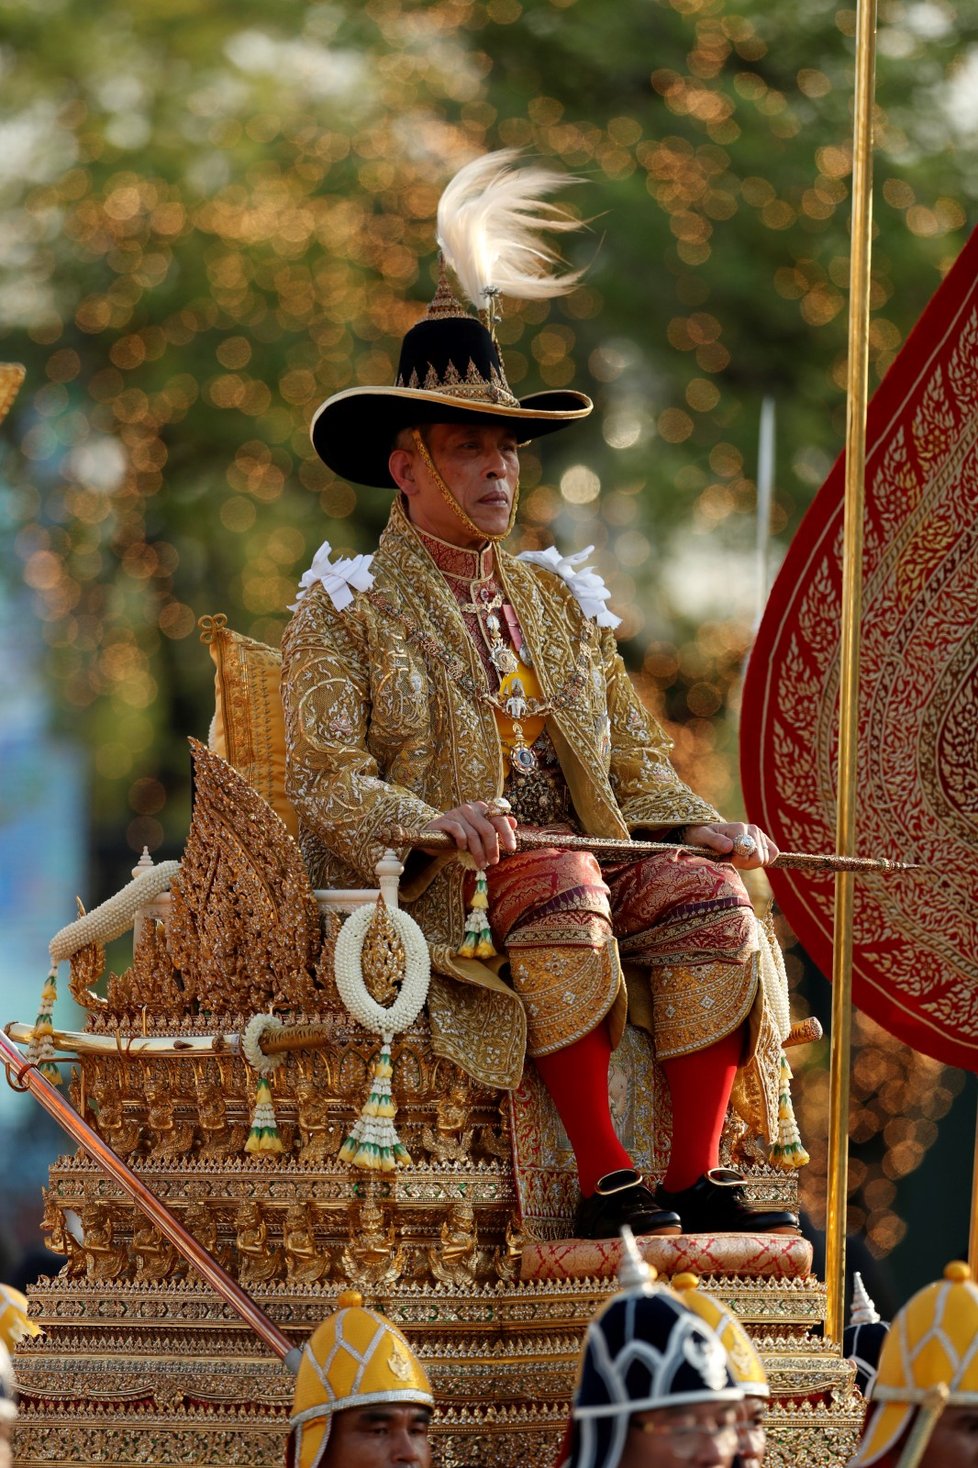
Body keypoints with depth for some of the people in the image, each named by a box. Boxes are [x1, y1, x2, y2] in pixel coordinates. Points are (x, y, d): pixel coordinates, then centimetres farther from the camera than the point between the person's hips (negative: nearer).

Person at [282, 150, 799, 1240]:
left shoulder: (559, 602, 23)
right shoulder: (346, 610, 5)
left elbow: (632, 762, 21)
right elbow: (327, 782, -6)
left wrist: (702, 827, -1)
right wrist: (435, 821, -25)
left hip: (580, 855, 5)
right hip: (427, 893, -5)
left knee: (707, 892, -24)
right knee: (562, 888, -36)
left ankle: (697, 1177, -26)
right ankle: (603, 1181, -37)